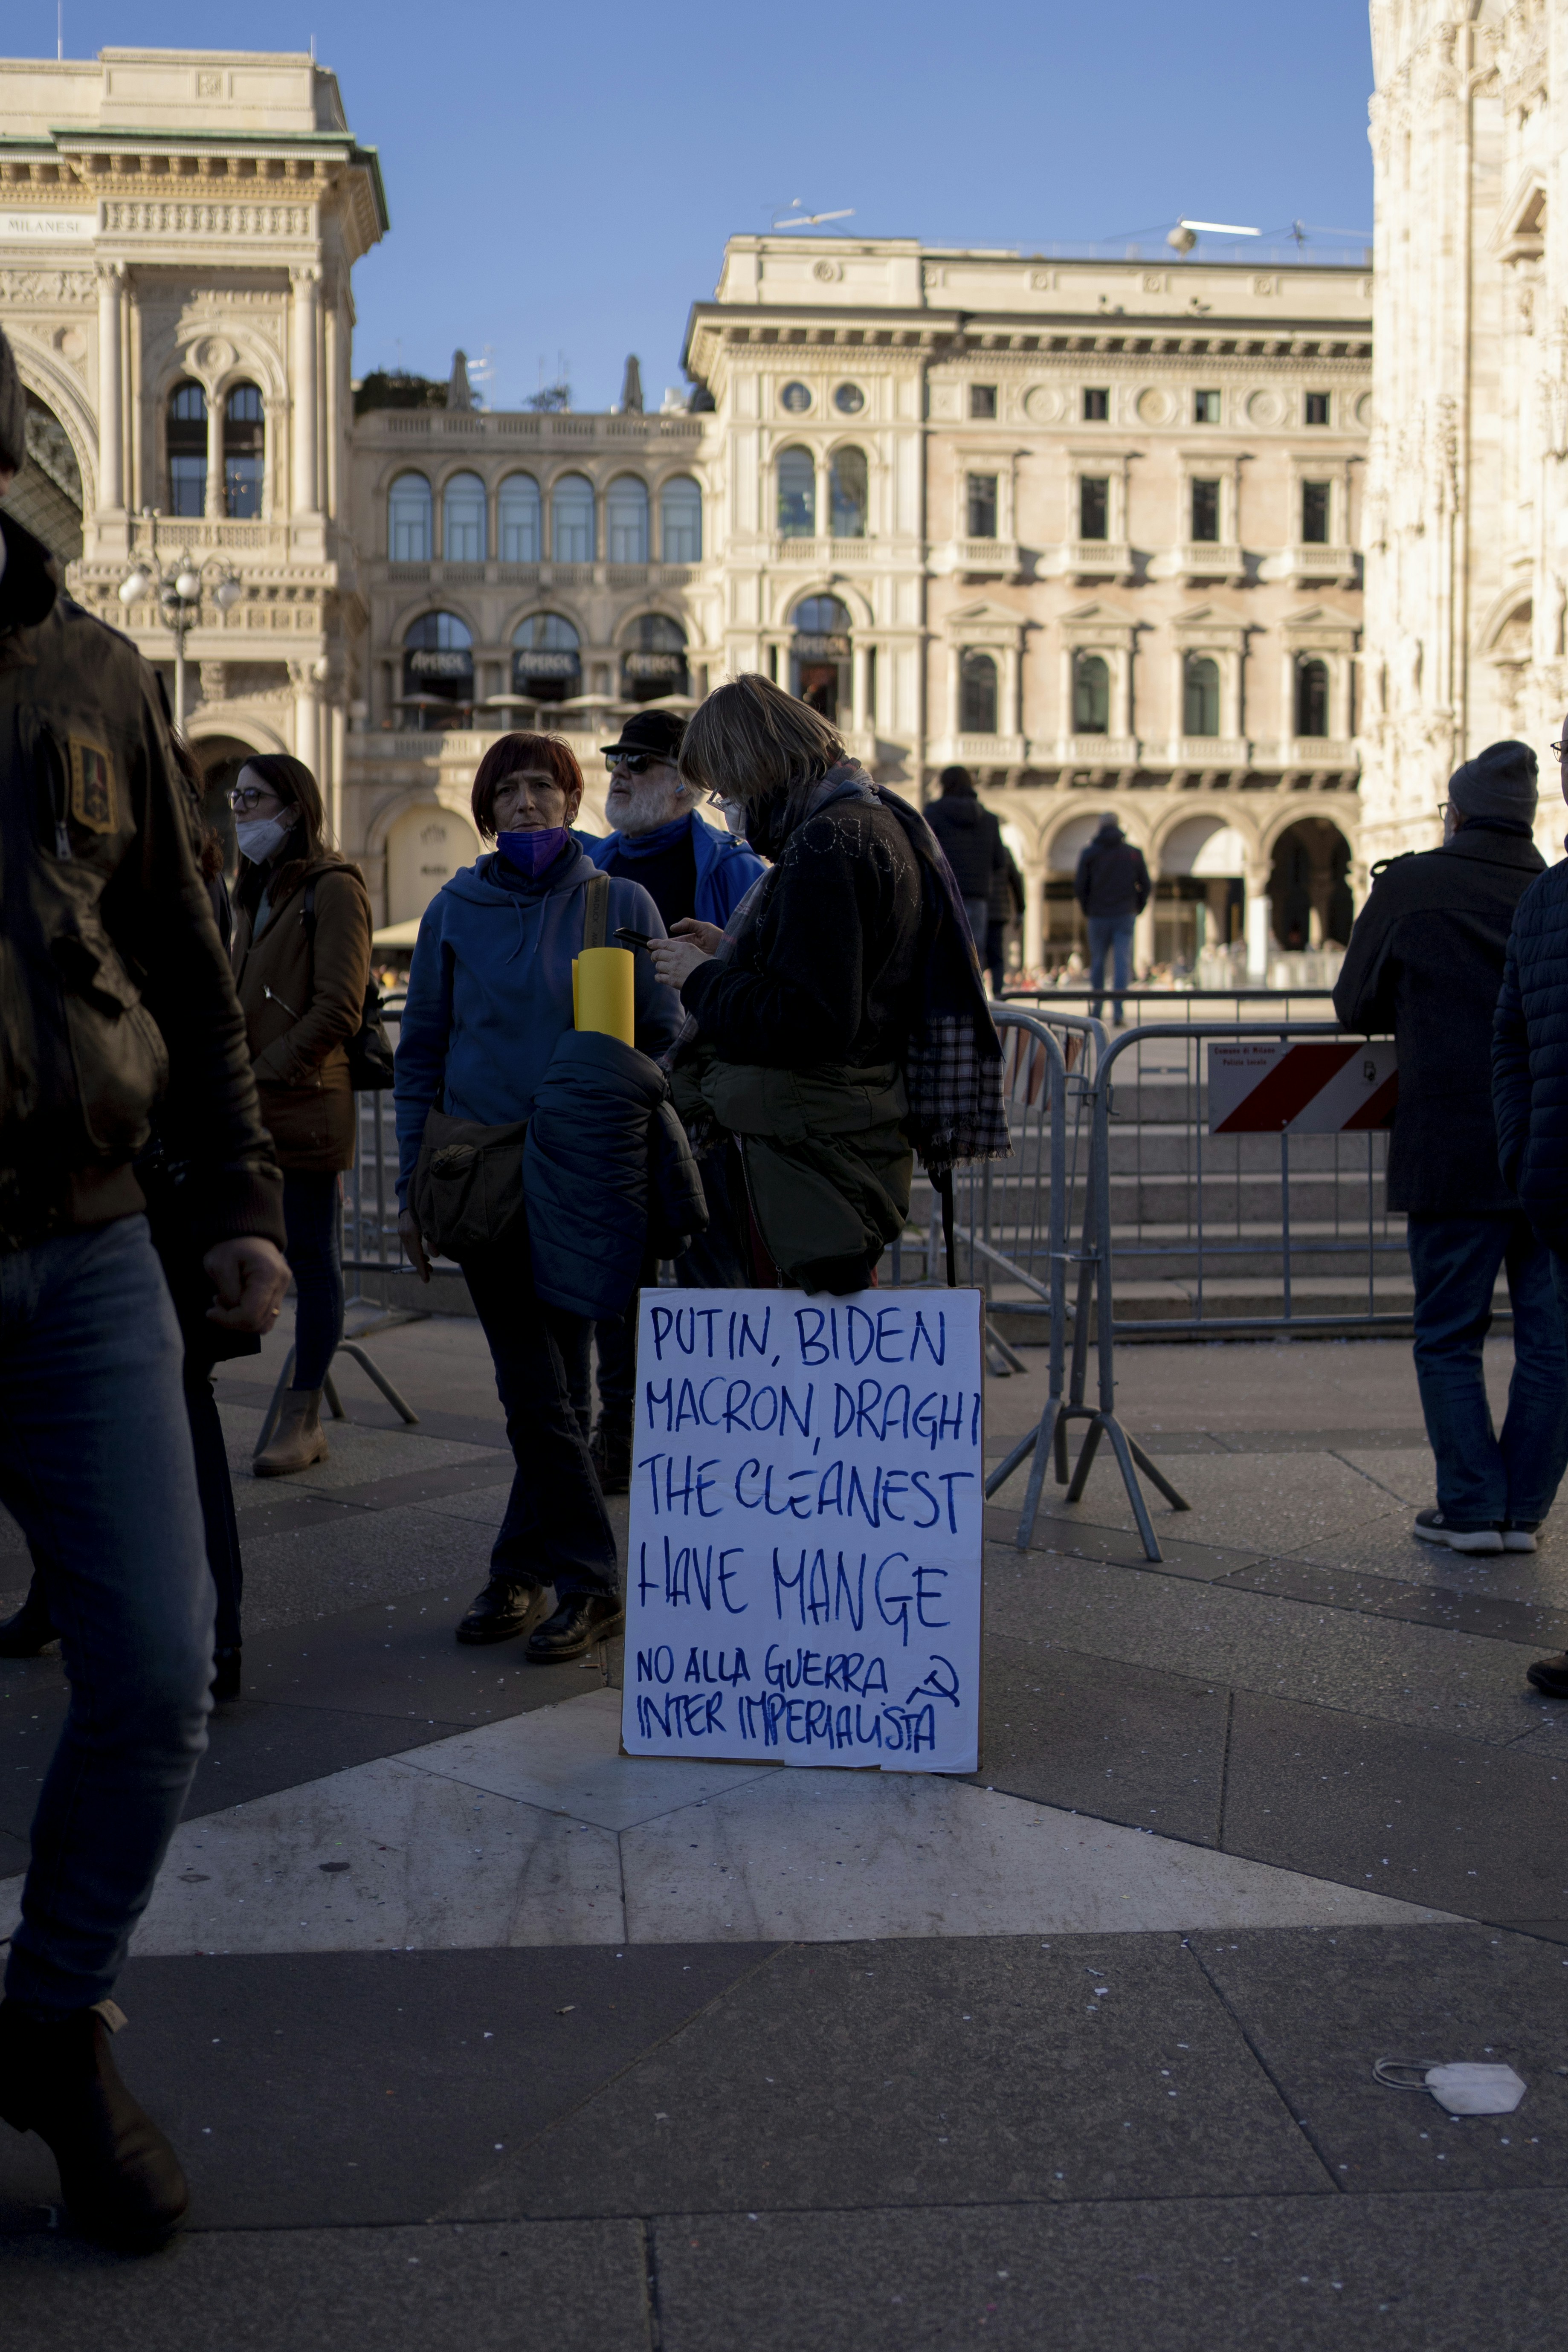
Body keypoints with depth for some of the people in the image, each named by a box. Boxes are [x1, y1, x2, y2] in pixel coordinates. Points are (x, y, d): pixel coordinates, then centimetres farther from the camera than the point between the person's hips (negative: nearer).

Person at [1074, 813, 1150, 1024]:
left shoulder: (1090, 853, 0)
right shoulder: (1134, 853, 5)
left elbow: (1080, 886, -3)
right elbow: (1145, 885, 6)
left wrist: (1087, 909, 11)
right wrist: (1137, 909, 16)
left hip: (1098, 916, 0)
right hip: (1125, 916, 0)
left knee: (1097, 961, 11)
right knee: (1122, 961, -3)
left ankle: (1097, 1010, 17)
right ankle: (1117, 1011, -14)